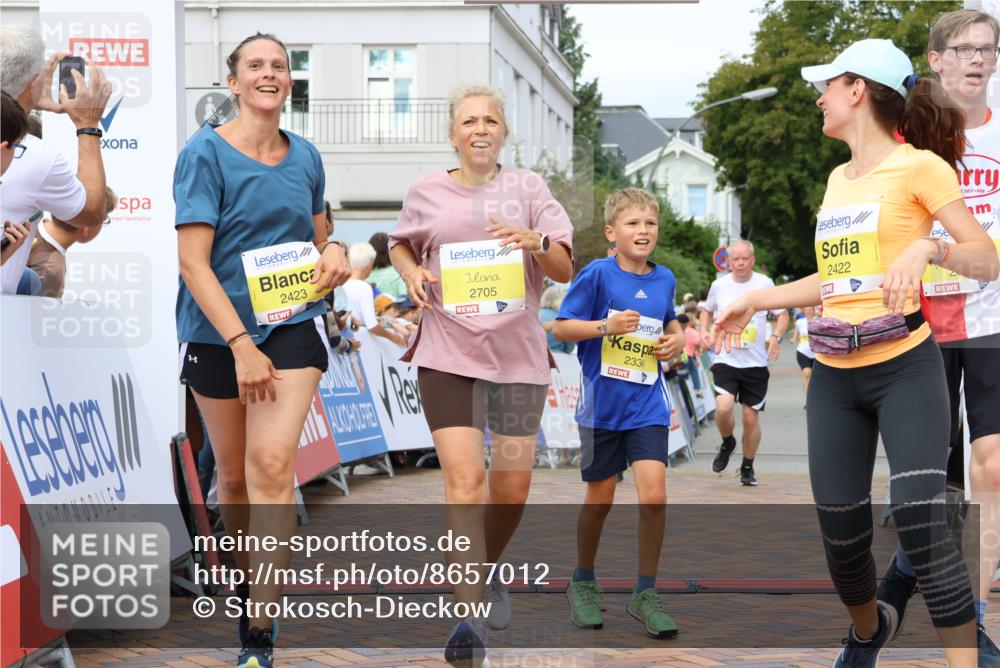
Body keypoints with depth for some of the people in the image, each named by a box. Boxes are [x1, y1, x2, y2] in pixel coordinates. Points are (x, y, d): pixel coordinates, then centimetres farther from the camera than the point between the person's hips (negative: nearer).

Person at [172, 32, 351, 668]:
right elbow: (193, 262, -14)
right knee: (234, 474, 11)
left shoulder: (306, 156, 6)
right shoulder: (206, 152, -8)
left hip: (293, 324, 1)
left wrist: (333, 253, -4)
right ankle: (249, 583, 38)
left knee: (272, 464, -16)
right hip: (218, 331, -1)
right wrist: (241, 345, -22)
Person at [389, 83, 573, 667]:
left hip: (518, 352, 1)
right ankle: (467, 618, -13)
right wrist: (411, 271, 0)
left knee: (512, 489, 7)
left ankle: (489, 570, 37)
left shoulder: (527, 186, 4)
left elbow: (565, 270, 3)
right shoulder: (427, 192, 5)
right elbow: (400, 244, 23)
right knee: (464, 479, -15)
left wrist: (536, 242, -18)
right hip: (447, 351, -1)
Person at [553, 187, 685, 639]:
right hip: (602, 402, -2)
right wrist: (606, 325, -22)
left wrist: (677, 339, 2)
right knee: (600, 499, 10)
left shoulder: (664, 279, 4)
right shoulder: (597, 274, -10)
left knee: (654, 493, -11)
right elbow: (561, 328, -9)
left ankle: (645, 593, 4)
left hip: (648, 403, 3)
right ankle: (583, 583, 33)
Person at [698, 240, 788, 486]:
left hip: (755, 362, 0)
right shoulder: (719, 285, 2)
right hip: (725, 359, 0)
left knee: (751, 417, 4)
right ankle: (727, 443, 12)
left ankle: (748, 467, 25)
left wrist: (776, 336, -11)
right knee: (723, 408, -21)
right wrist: (704, 331, 2)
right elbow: (707, 310, 21)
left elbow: (783, 313, 7)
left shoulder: (764, 283, -2)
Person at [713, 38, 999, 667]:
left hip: (905, 367, -6)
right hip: (834, 377, 6)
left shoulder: (918, 165, -5)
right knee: (841, 536, 8)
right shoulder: (838, 178, 16)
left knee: (919, 521, -20)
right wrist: (755, 300, 23)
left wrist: (927, 245, -29)